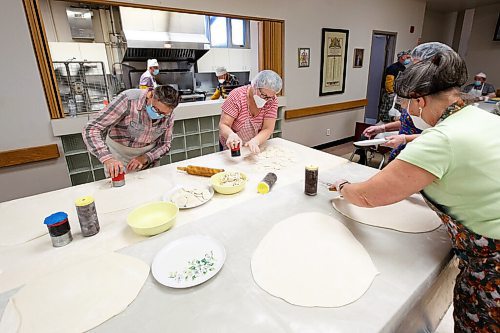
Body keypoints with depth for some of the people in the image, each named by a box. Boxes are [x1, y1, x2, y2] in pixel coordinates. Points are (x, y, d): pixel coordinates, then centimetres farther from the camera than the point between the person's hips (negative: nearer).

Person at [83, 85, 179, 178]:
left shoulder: (168, 114, -13)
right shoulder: (128, 100, -26)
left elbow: (165, 145, -2)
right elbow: (91, 129, -26)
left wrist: (145, 158, -20)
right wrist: (107, 158, -41)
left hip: (148, 156, 3)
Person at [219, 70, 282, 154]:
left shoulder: (272, 100, -13)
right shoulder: (237, 96, -19)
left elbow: (267, 129, -18)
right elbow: (223, 125, -20)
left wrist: (255, 141, -39)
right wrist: (231, 135, -43)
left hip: (256, 147, 2)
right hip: (232, 147, -2)